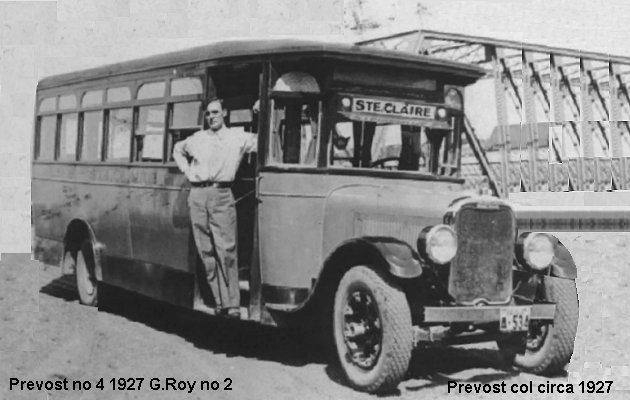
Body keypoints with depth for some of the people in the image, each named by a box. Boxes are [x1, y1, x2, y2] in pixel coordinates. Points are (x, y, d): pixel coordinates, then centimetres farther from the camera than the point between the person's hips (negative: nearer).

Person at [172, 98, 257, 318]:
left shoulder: (238, 138, 10)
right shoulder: (197, 138, 18)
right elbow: (177, 149, 36)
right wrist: (186, 170, 21)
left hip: (222, 195, -3)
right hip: (197, 195, 3)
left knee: (227, 250, -11)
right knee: (206, 251, 1)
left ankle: (232, 304, -10)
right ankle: (220, 302, 6)